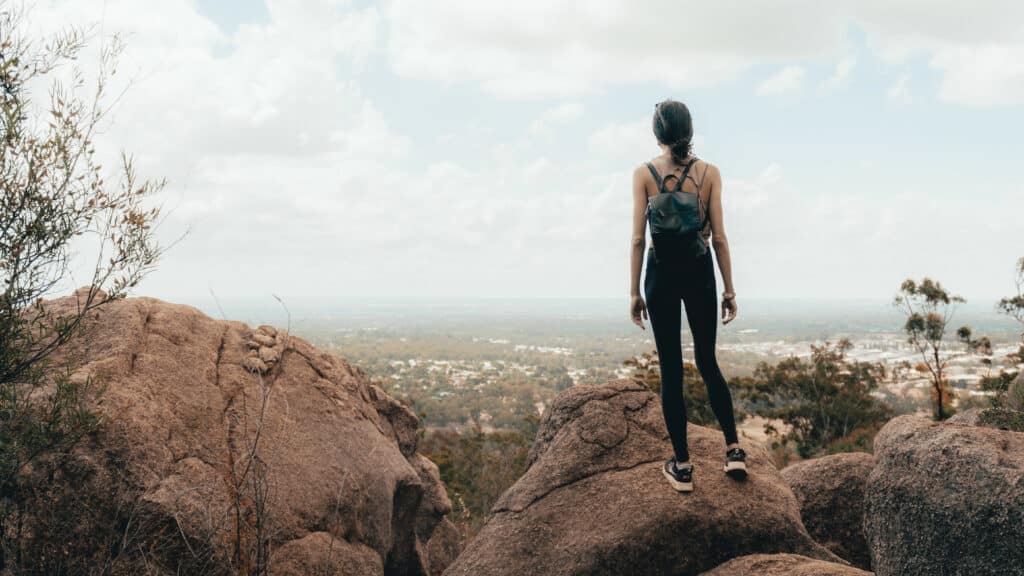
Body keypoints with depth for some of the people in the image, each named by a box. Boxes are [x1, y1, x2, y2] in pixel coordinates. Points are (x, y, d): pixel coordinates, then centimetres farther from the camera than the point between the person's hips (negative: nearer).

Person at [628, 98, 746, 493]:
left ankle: (682, 466, 7)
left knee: (671, 369, 4)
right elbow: (719, 237, -3)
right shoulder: (709, 173, -2)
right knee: (708, 363, 16)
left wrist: (634, 291, 0)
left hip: (661, 272, -1)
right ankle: (733, 450, 9)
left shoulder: (644, 174, -5)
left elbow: (638, 238, -7)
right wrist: (729, 288, 4)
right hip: (700, 272, 1)